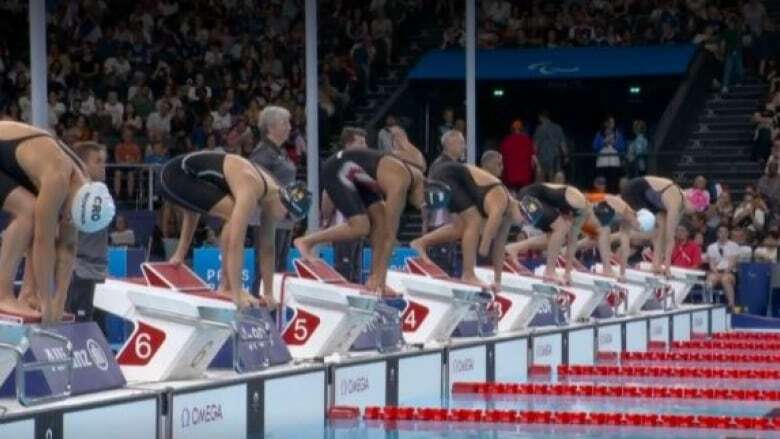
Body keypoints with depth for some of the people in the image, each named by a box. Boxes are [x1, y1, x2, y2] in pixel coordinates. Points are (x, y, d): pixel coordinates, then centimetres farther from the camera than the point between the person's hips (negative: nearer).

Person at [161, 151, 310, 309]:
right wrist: (237, 294, -36)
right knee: (234, 215, -22)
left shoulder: (271, 190, -3)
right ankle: (227, 286, -12)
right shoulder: (251, 189, -29)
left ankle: (180, 253, 61)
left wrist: (268, 293, 7)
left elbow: (268, 246, 6)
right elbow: (236, 241, -35)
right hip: (175, 175, -10)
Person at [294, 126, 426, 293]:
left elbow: (398, 132, 11)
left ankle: (374, 278, 0)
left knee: (380, 219, -2)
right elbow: (390, 234, -27)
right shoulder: (398, 184, -29)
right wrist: (381, 275, -25)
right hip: (337, 171, -9)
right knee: (360, 227, -17)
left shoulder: (418, 163, -6)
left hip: (352, 171, 9)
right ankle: (306, 241, -3)